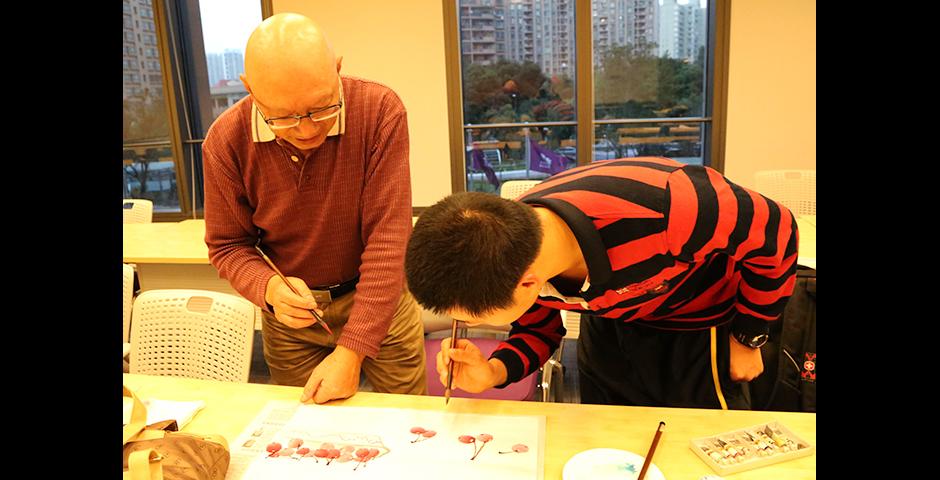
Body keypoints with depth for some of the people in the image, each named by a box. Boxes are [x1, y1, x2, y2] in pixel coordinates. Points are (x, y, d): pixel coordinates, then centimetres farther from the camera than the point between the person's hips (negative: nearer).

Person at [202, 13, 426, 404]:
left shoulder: (381, 111, -23)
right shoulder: (225, 141, -16)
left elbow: (388, 236, -24)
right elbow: (227, 245, -3)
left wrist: (351, 350, -28)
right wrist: (268, 288, -25)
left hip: (380, 299, -1)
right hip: (291, 312, 2)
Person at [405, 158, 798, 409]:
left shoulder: (660, 209, -46)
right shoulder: (507, 248, -26)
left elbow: (774, 230, -25)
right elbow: (538, 328, -5)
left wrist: (747, 338, -12)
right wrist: (493, 372, -26)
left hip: (697, 327, -4)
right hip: (609, 326, 4)